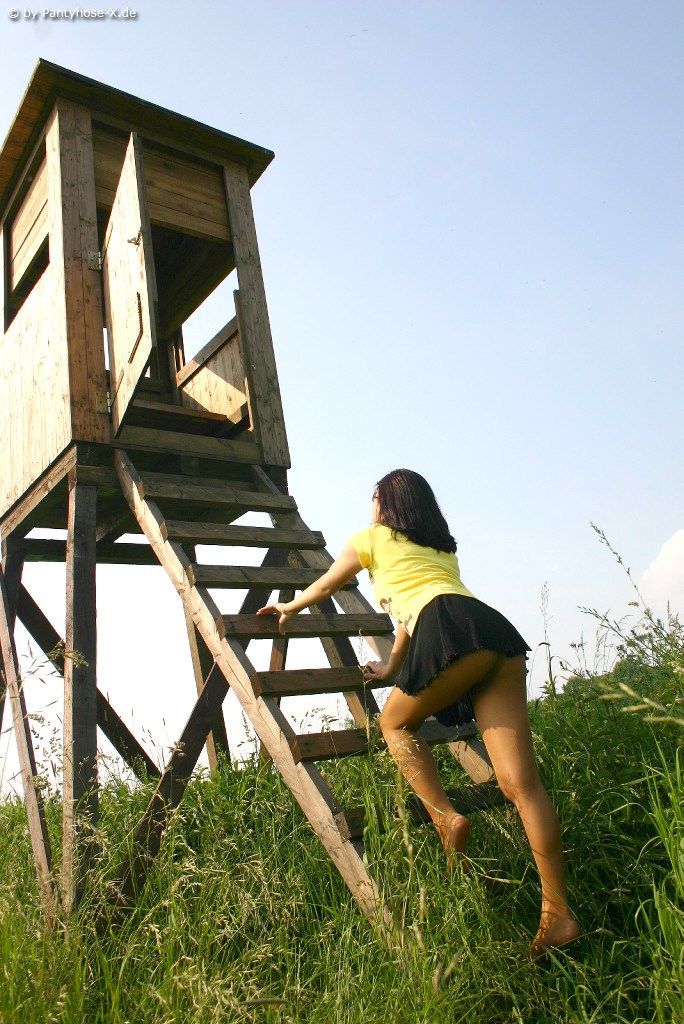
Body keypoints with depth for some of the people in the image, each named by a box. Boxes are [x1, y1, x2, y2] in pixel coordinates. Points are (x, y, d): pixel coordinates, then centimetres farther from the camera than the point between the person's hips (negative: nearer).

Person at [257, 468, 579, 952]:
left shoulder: (373, 538, 21)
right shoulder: (443, 549, 37)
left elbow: (324, 587, 35)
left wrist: (289, 607, 55)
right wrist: (391, 669, 56)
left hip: (456, 633, -7)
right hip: (500, 631, 7)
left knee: (395, 722, 18)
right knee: (520, 781, 1)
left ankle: (446, 817, 2)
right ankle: (558, 912, -1)